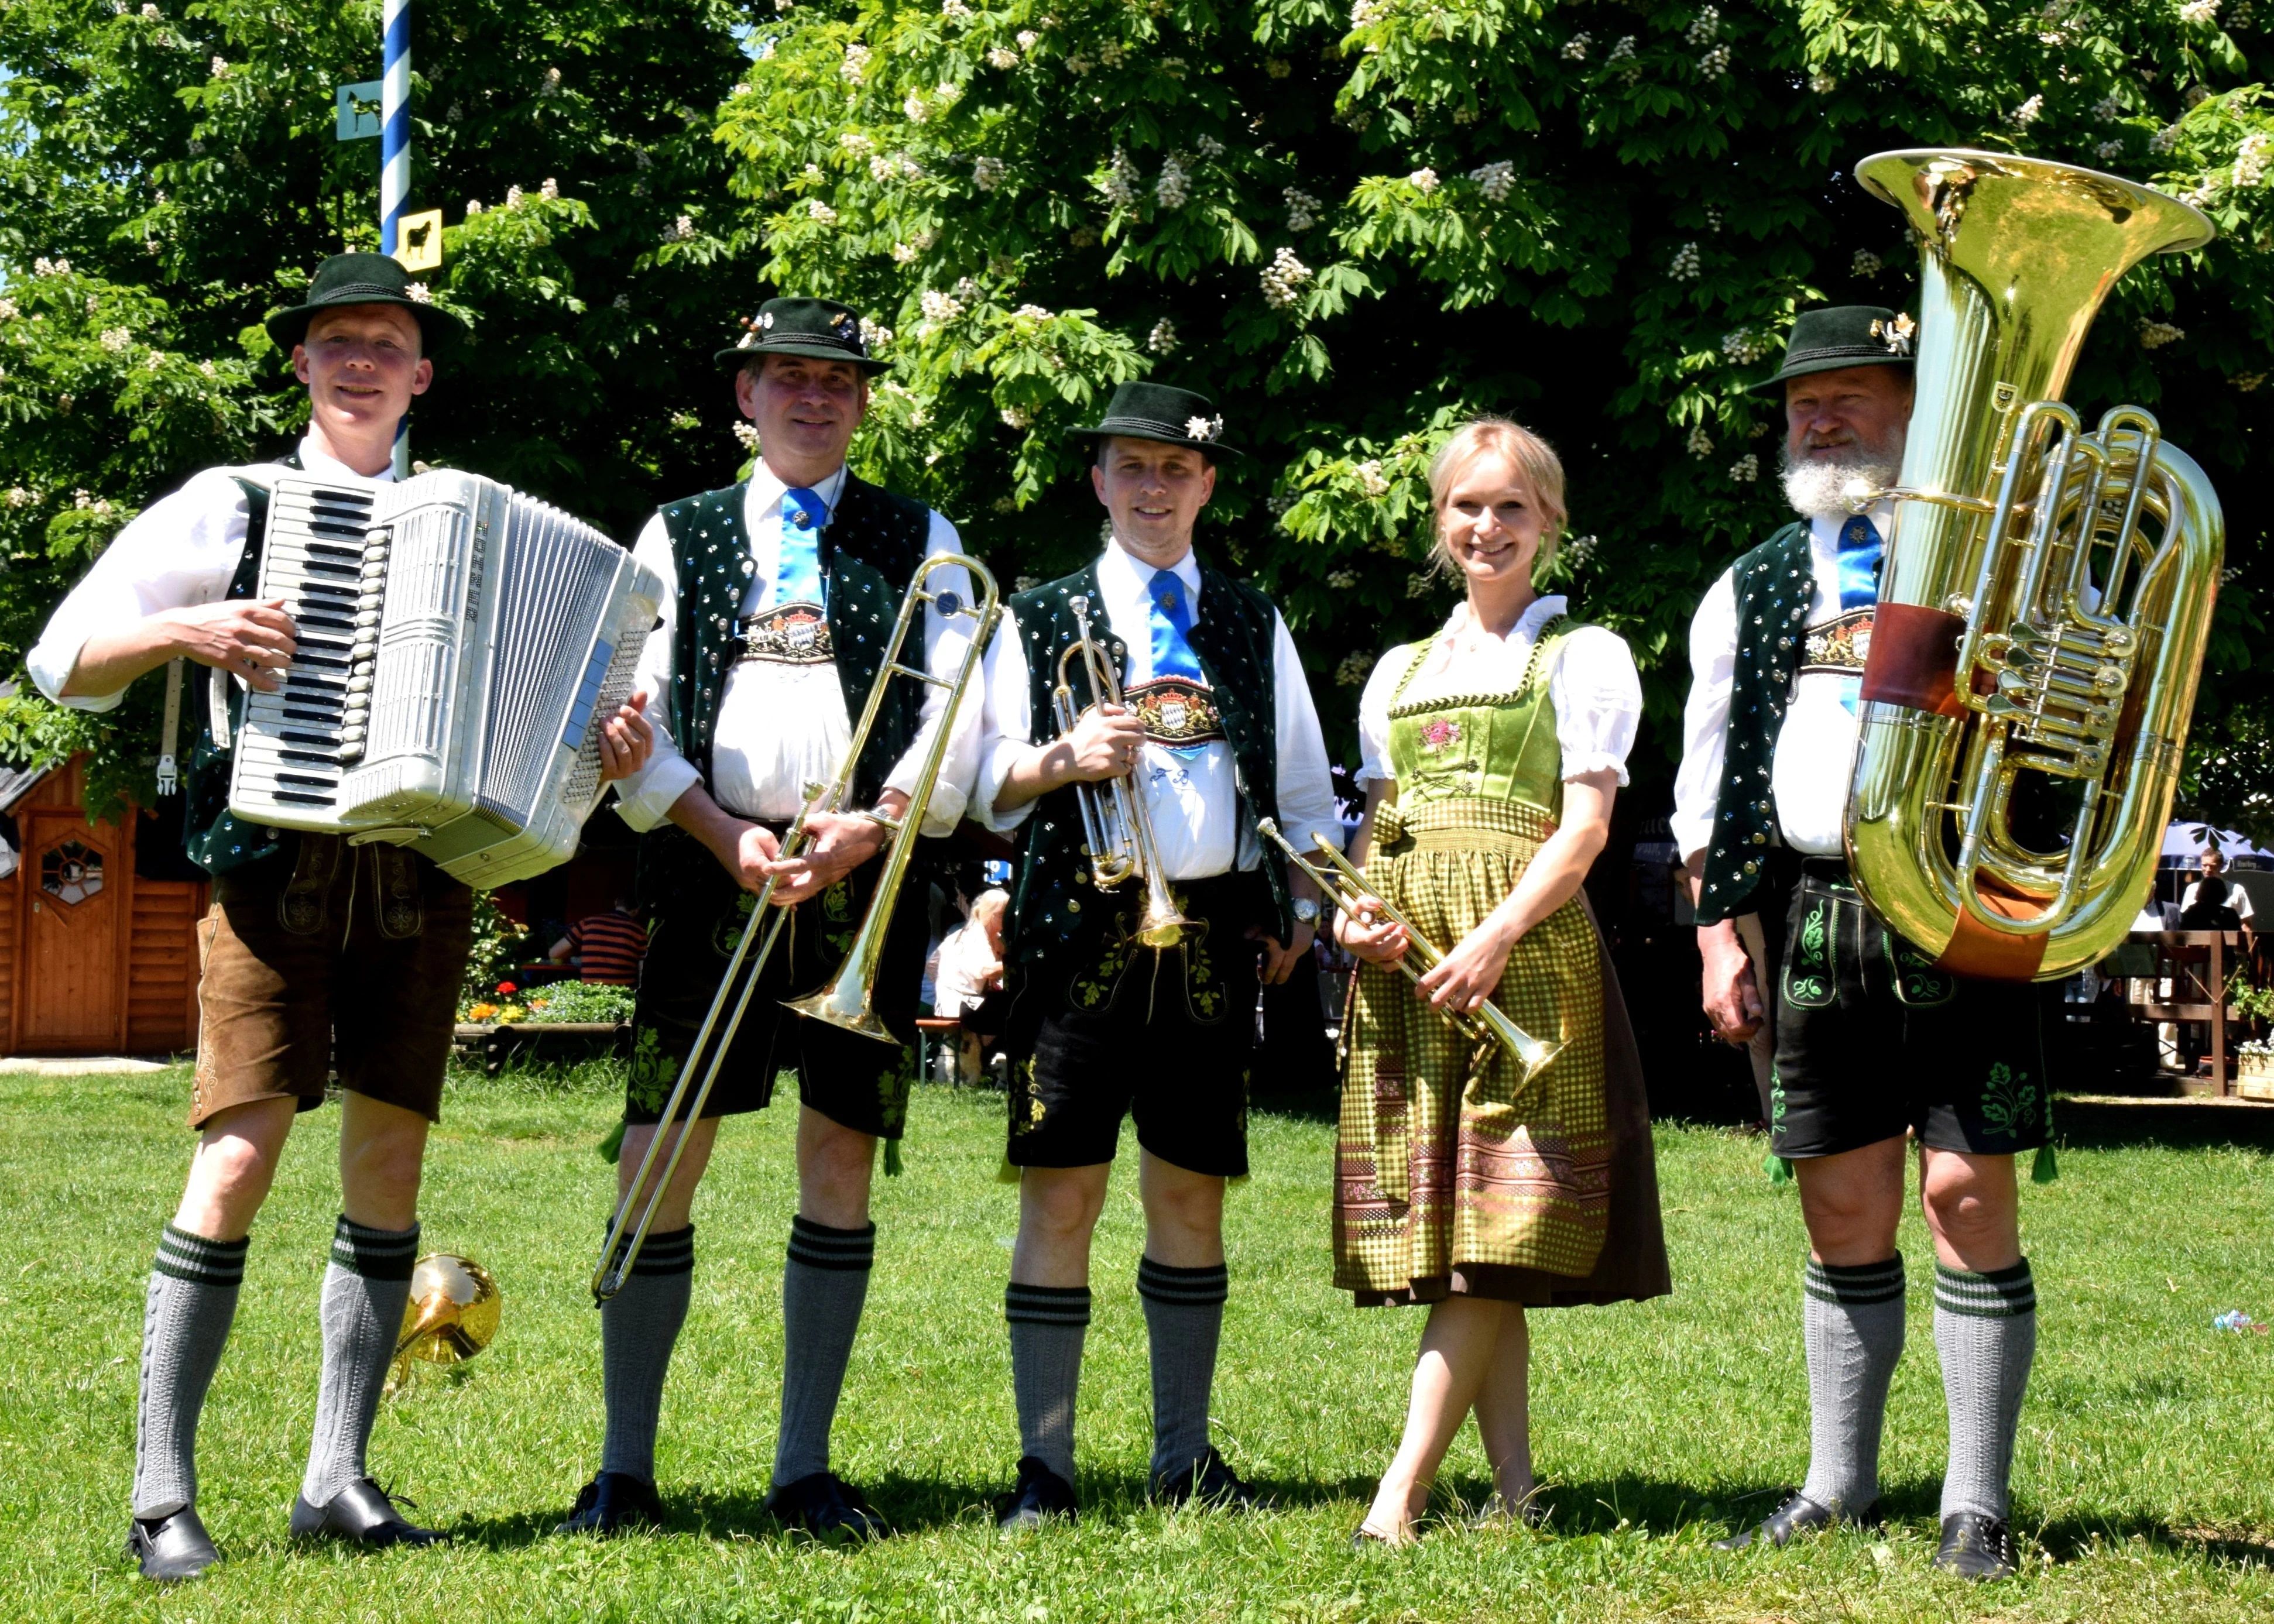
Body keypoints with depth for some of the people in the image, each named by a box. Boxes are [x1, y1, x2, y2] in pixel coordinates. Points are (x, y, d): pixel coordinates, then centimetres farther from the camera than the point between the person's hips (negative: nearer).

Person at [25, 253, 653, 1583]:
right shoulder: (233, 507, 7)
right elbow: (67, 663, 6)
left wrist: (602, 751, 1)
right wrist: (188, 631, -12)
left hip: (422, 875, 4)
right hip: (276, 863, -4)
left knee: (390, 1163, 3)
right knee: (241, 1158, -11)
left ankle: (340, 1477, 10)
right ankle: (163, 1495, -6)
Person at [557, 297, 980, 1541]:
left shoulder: (917, 540, 13)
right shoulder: (679, 535, 12)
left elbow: (955, 710, 4)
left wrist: (873, 823, -12)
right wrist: (726, 836, -10)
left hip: (866, 881, 1)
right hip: (714, 872, 0)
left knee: (840, 1165, 3)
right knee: (657, 1165, -4)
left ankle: (805, 1470, 11)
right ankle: (624, 1472, 4)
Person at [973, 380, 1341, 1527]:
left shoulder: (1253, 628, 15)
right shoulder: (1040, 619, 8)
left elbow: (1304, 788, 17)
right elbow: (981, 788, 5)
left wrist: (1298, 911, 4)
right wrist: (1060, 759, -14)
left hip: (1214, 931, 2)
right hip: (1079, 928, -2)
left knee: (1191, 1195, 7)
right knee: (1060, 1195, -4)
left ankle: (1186, 1456, 16)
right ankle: (1043, 1463, 2)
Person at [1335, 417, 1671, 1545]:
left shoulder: (1581, 655, 6)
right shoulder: (1400, 672, 22)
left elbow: (1585, 824, -5)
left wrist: (1497, 936, -19)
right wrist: (1354, 914, 0)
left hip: (1528, 950, -5)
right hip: (1407, 958, 5)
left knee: (1499, 1230, -12)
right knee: (1442, 1237, 1)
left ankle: (1401, 1493, -16)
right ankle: (1515, 1490, 7)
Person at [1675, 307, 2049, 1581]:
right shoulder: (1753, 591, 15)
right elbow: (1713, 781, 14)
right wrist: (1721, 931, 6)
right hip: (1824, 919, 3)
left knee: (1970, 1199, -4)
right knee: (1846, 1213, 7)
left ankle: (1978, 1502, 5)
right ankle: (1842, 1486, 19)